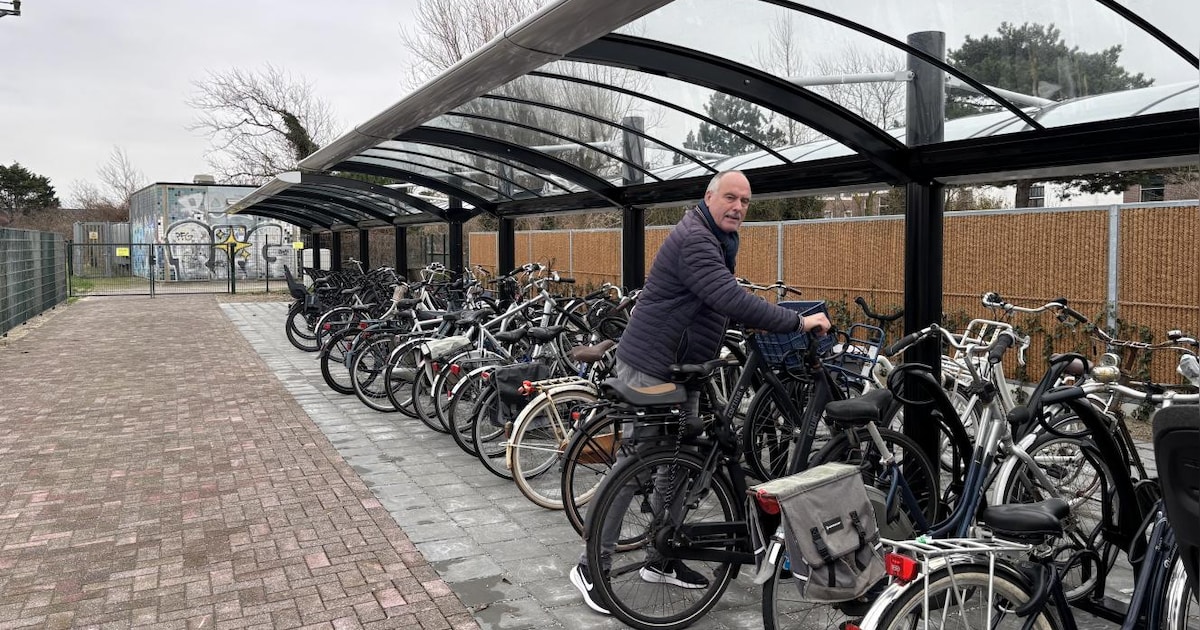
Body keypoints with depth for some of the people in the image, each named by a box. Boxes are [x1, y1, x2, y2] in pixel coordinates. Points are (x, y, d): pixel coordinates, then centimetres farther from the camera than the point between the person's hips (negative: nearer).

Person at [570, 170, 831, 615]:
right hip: (648, 371, -10)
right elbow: (733, 301, -31)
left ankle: (662, 560, 26)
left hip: (680, 372, 10)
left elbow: (725, 304, 19)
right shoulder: (694, 239, -19)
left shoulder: (718, 243, 15)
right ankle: (592, 567, 8)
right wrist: (798, 322, -26)